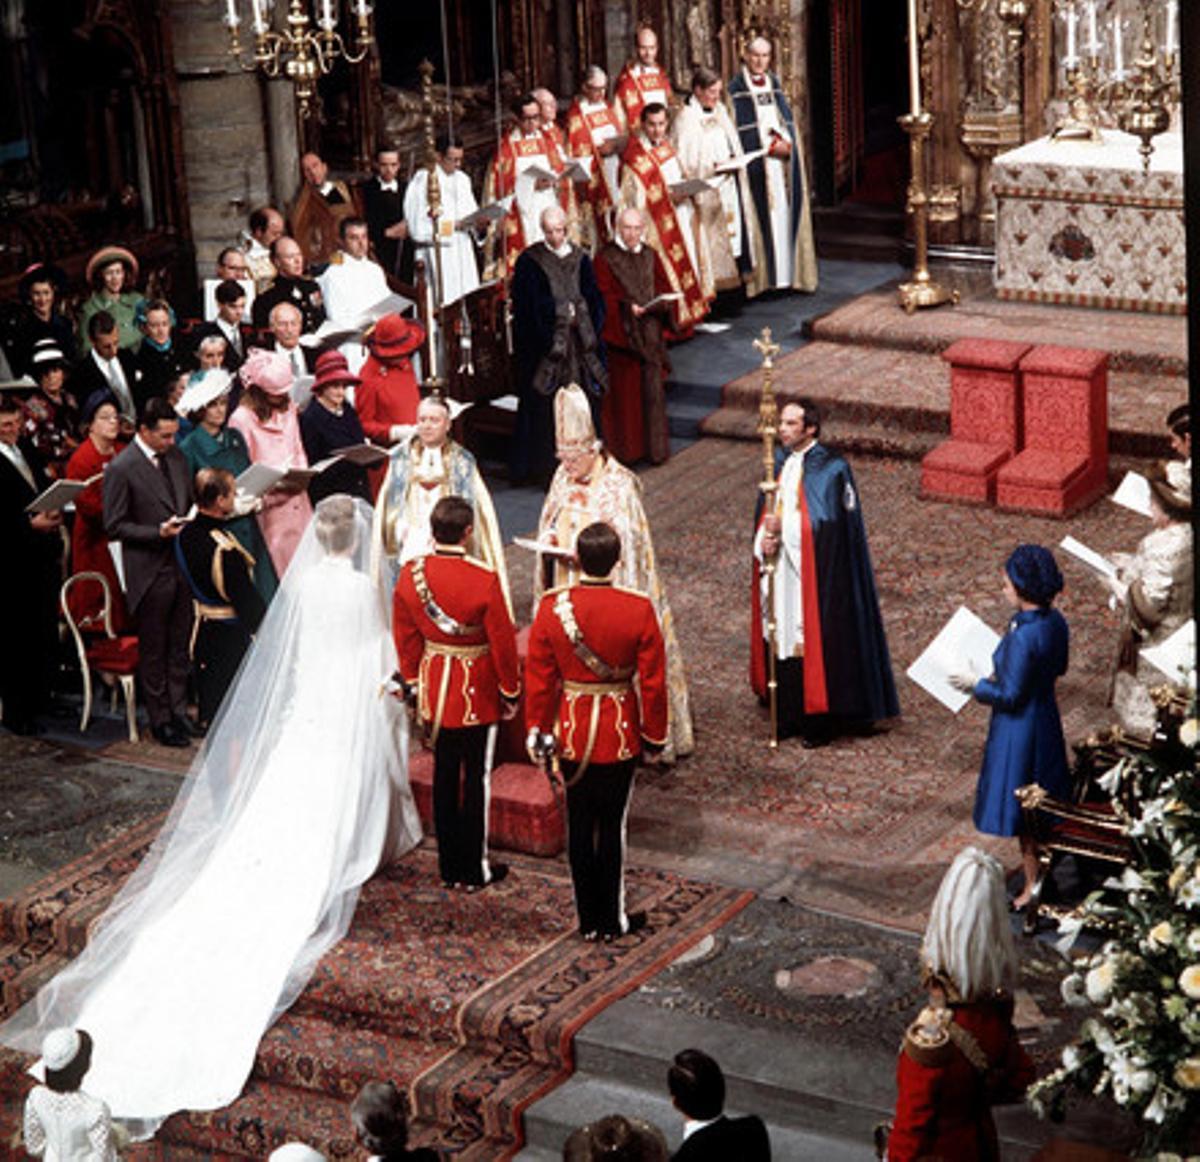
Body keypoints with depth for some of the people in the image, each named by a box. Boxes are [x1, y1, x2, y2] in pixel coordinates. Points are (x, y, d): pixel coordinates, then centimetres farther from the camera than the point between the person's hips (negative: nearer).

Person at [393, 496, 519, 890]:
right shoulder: (484, 580, -21)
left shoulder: (410, 575, -7)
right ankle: (475, 870, 15)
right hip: (478, 693, -4)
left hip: (435, 691, 4)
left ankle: (449, 867, 22)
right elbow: (503, 643, -12)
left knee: (444, 776, 14)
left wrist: (413, 683, 18)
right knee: (476, 778, 6)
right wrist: (510, 692, 1)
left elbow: (406, 637, 4)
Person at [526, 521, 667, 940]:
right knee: (611, 826, 9)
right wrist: (654, 734, 4)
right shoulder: (639, 611, -15)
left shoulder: (551, 607, -10)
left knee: (579, 824, 12)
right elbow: (653, 683, -9)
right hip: (620, 734, -1)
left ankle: (588, 921, 20)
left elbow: (539, 678, -3)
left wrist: (538, 731, 8)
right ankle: (613, 920, 19)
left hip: (571, 732, 1)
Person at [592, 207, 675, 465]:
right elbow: (603, 297, -8)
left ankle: (654, 448, 11)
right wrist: (627, 307, -23)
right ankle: (625, 450, 3)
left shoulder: (650, 256, 12)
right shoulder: (605, 257, -3)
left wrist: (654, 305, -10)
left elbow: (664, 289, 11)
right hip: (621, 334, -4)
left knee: (652, 392, 4)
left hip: (650, 335, 4)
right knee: (624, 394, -3)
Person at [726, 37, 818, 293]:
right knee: (764, 215, -8)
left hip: (783, 160, 5)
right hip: (755, 162, -5)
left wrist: (786, 142, -7)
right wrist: (769, 146, -14)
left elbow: (788, 120, 14)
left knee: (786, 212, 2)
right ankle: (765, 275, -7)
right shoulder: (737, 89, -1)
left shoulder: (775, 85, 16)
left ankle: (789, 271, 5)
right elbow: (739, 130, -8)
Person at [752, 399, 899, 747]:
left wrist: (783, 526, -19)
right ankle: (788, 716, 22)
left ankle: (819, 722, 11)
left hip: (815, 574, -6)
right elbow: (768, 515, 12)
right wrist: (765, 538, -8)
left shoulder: (830, 470, -13)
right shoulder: (780, 463, 8)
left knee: (813, 639, 0)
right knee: (784, 639, 11)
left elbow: (824, 523, -19)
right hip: (782, 573, 6)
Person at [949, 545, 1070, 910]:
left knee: (1022, 811, 7)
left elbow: (1011, 696, -25)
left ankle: (1033, 887, 19)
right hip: (1046, 719, 9)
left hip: (1021, 726, -9)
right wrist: (1002, 672, 13)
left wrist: (976, 685, -9)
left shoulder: (1023, 637, -31)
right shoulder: (1055, 621, -5)